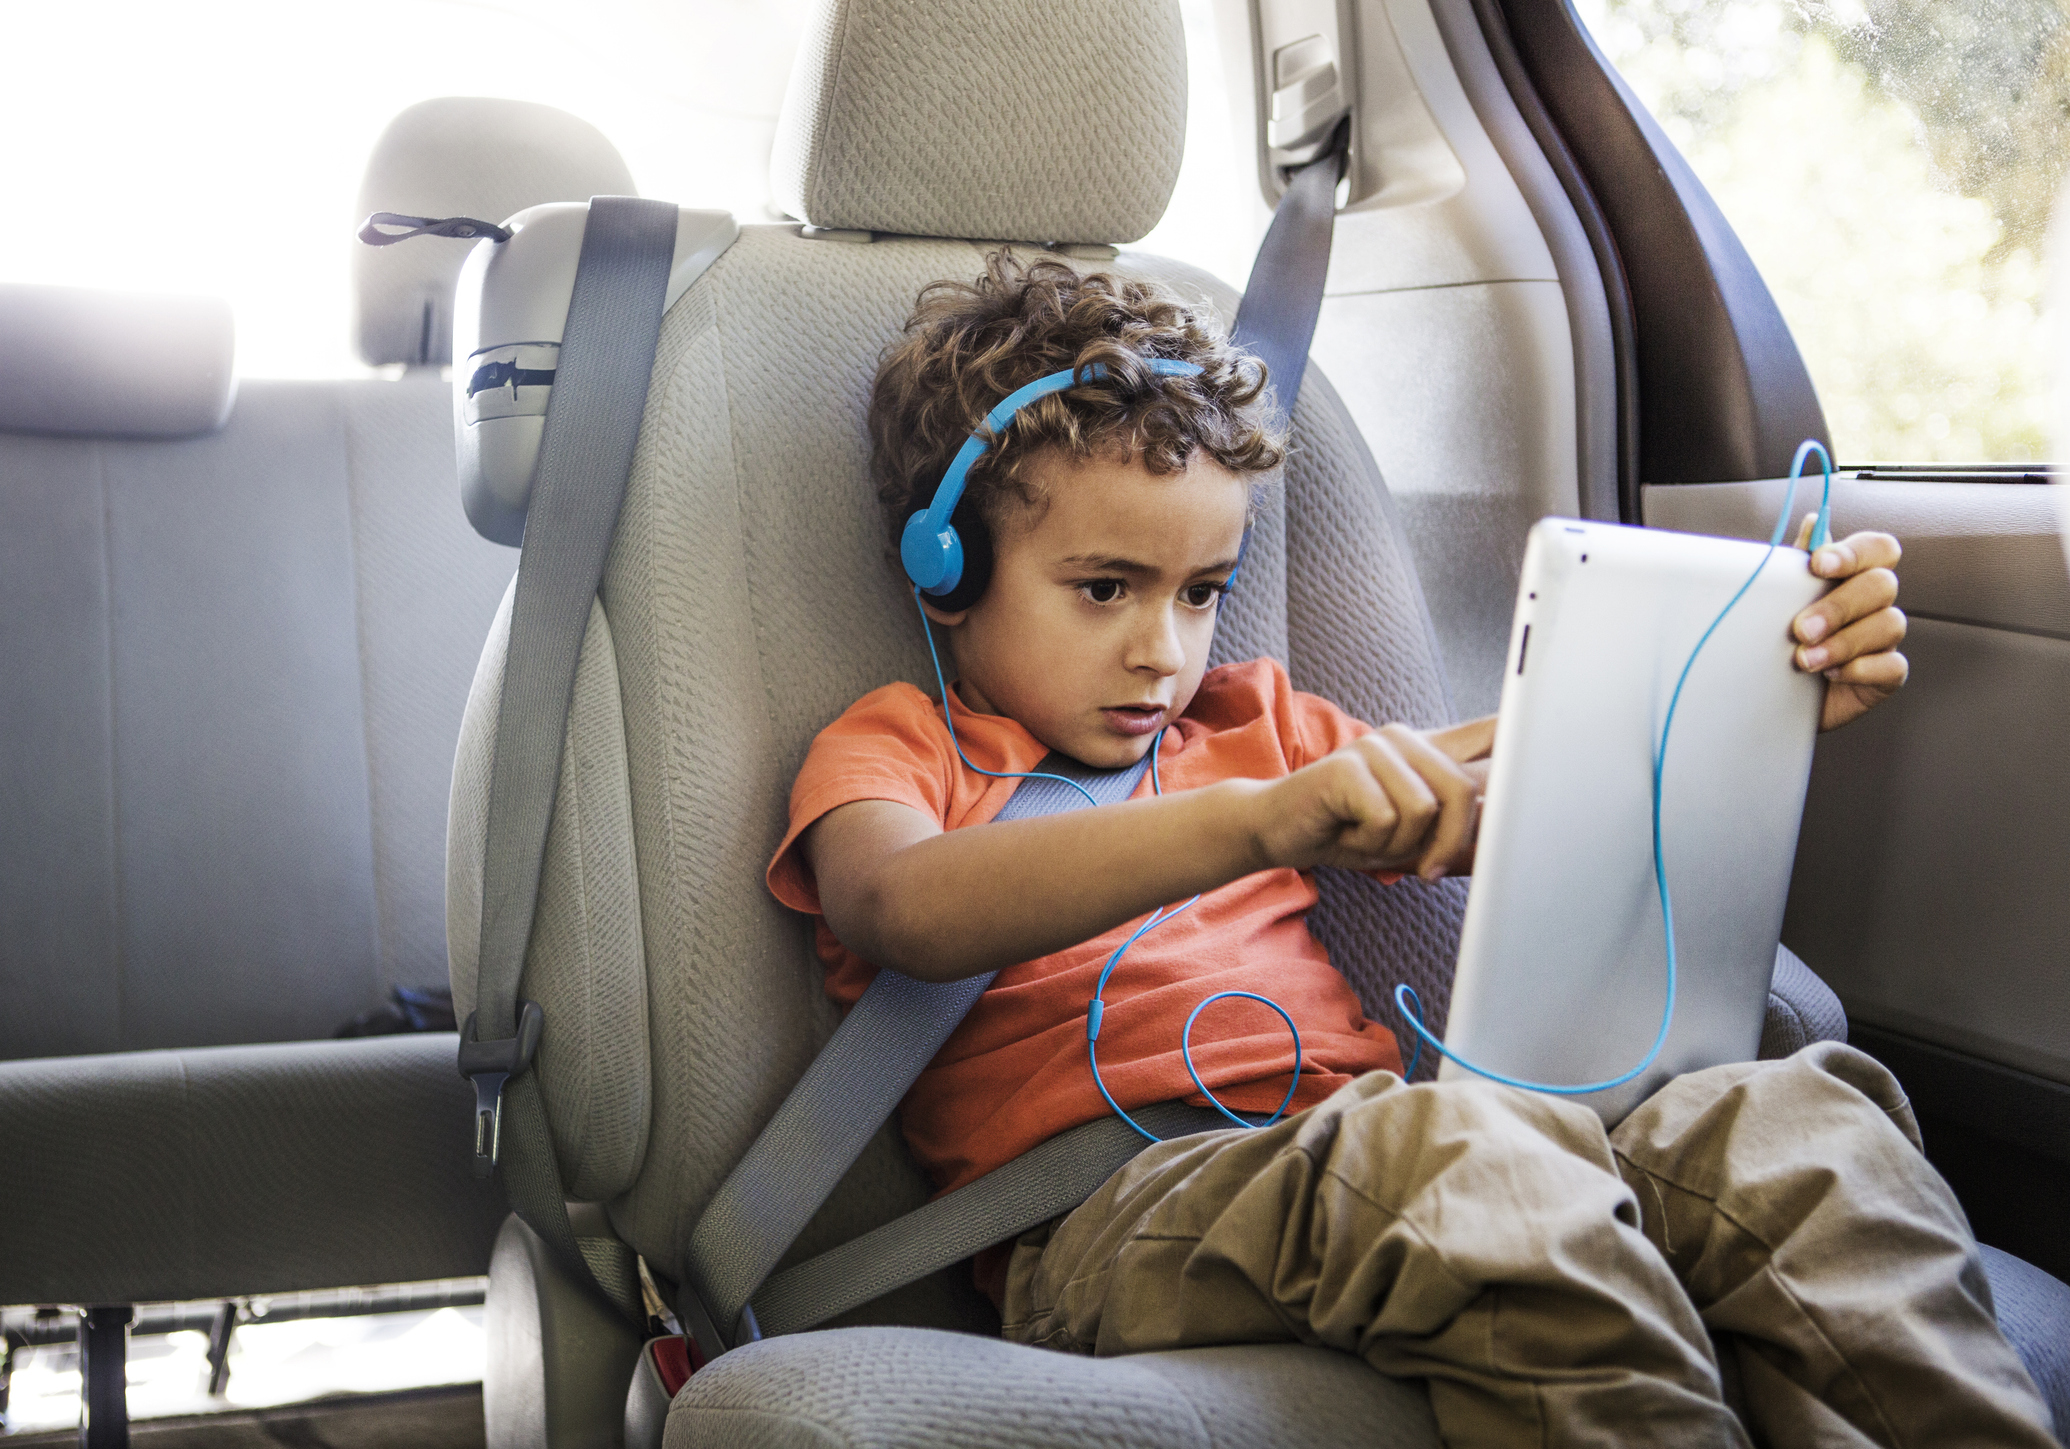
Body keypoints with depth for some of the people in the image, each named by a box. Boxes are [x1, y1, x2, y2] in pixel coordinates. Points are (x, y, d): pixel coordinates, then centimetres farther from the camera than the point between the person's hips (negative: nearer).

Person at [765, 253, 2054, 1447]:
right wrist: (1259, 824, -29)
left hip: (1374, 1170, 6)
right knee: (1466, 1147, -38)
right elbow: (905, 908, -15)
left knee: (1793, 1116, -21)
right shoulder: (895, 748, 11)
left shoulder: (1248, 727, 29)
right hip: (1116, 1217, -5)